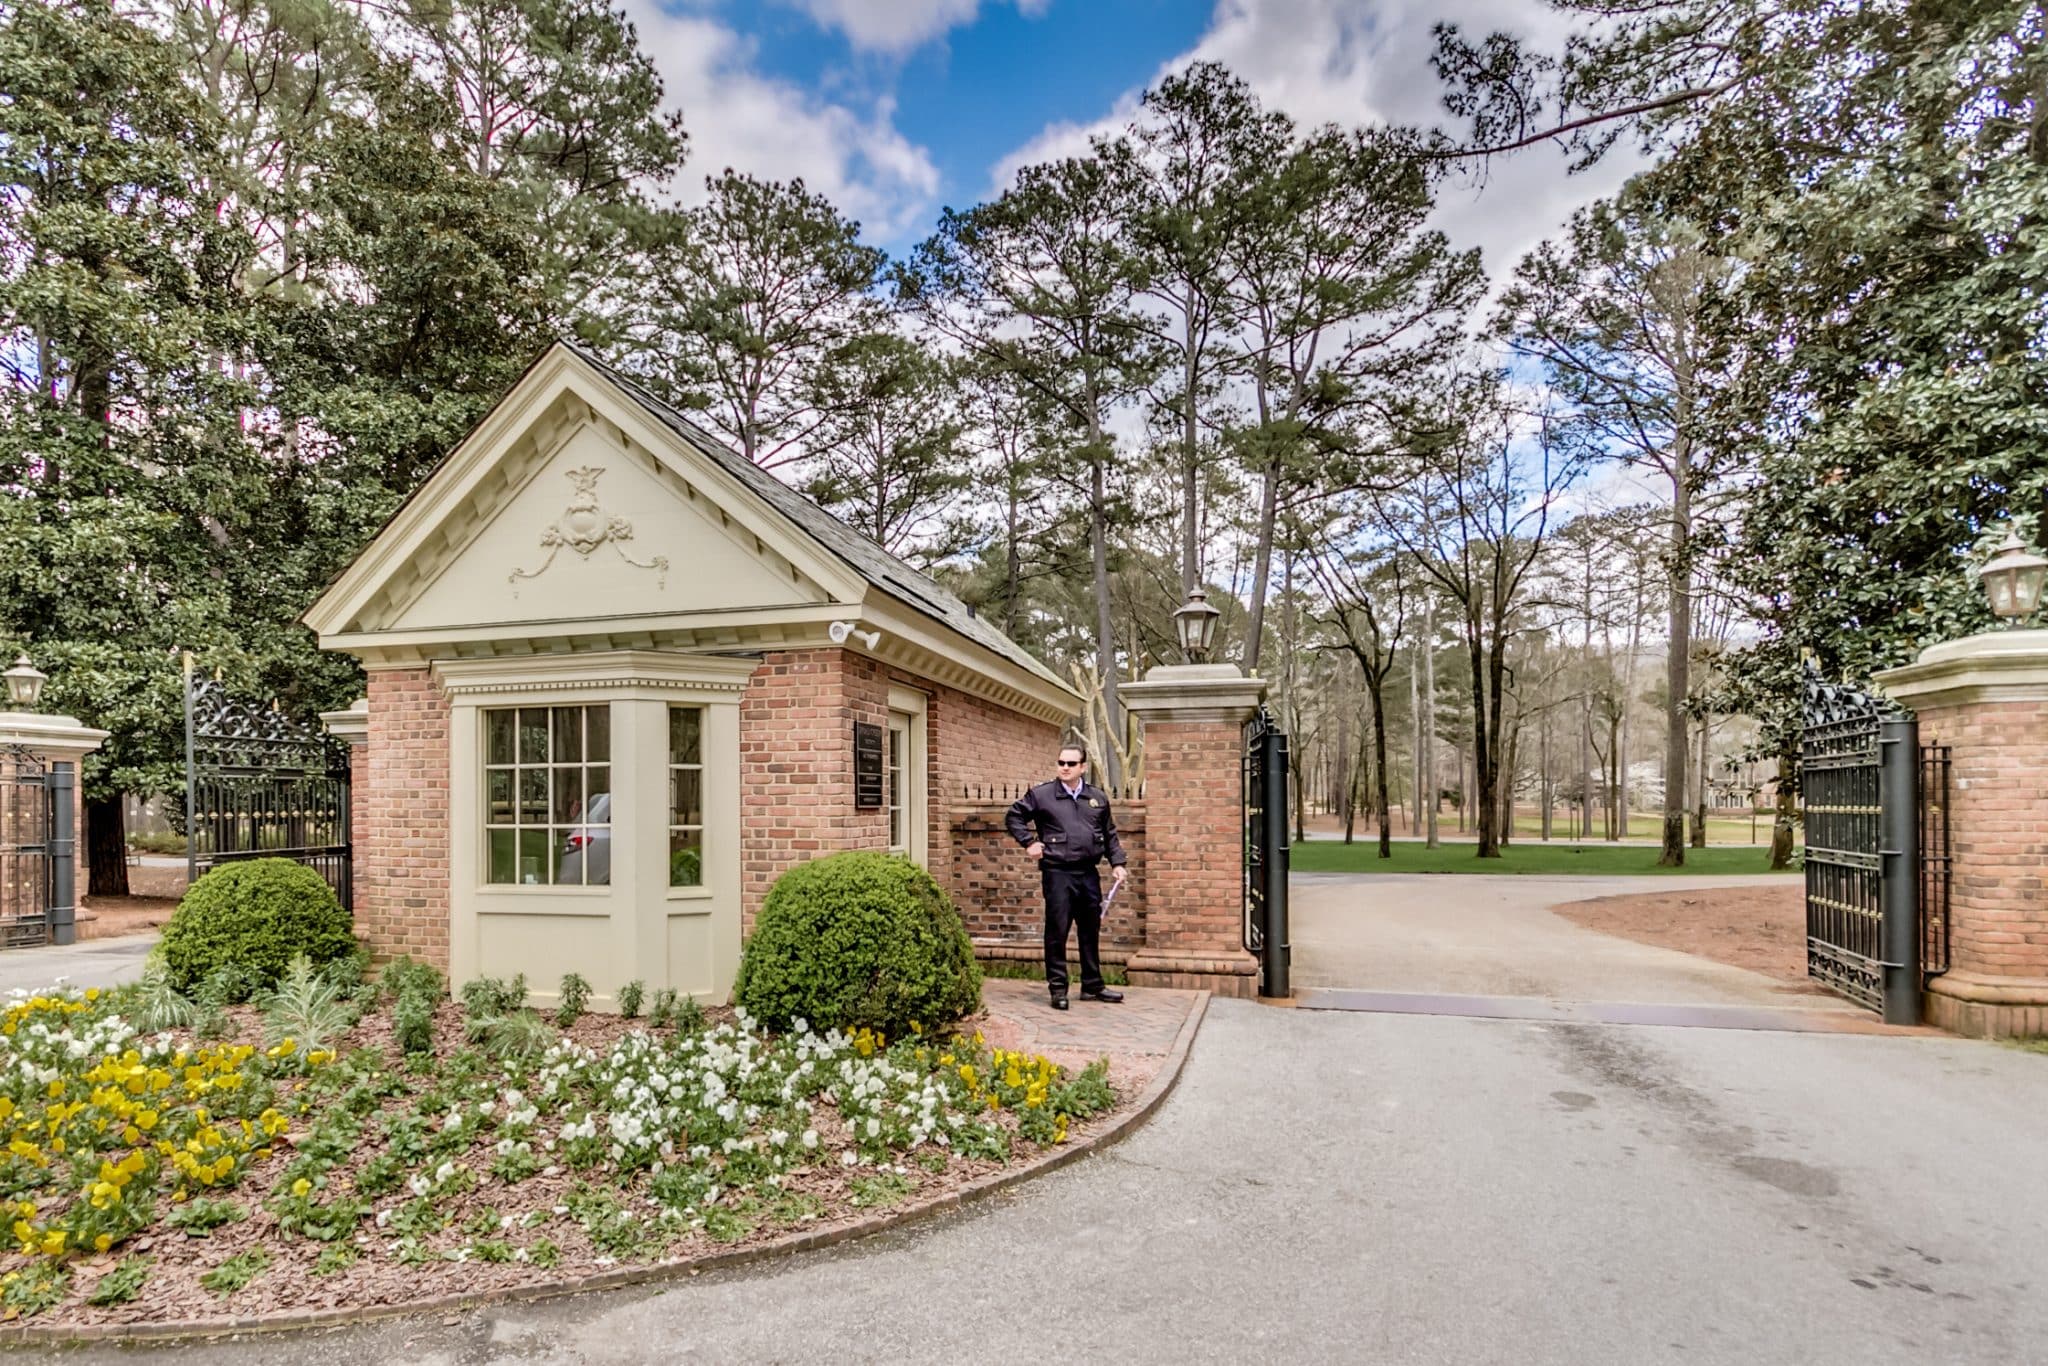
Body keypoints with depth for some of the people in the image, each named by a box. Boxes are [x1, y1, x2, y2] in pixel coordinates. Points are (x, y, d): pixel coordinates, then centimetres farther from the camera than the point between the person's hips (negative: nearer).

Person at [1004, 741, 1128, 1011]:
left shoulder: (1098, 797, 9)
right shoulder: (1041, 795, -2)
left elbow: (1110, 834, 17)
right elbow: (1013, 817, 6)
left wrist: (1117, 863, 9)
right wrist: (1028, 842, -3)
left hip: (1088, 873, 4)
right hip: (1057, 873, -4)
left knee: (1091, 931, 13)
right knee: (1057, 932, -1)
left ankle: (1092, 986, 26)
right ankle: (1058, 989, 9)